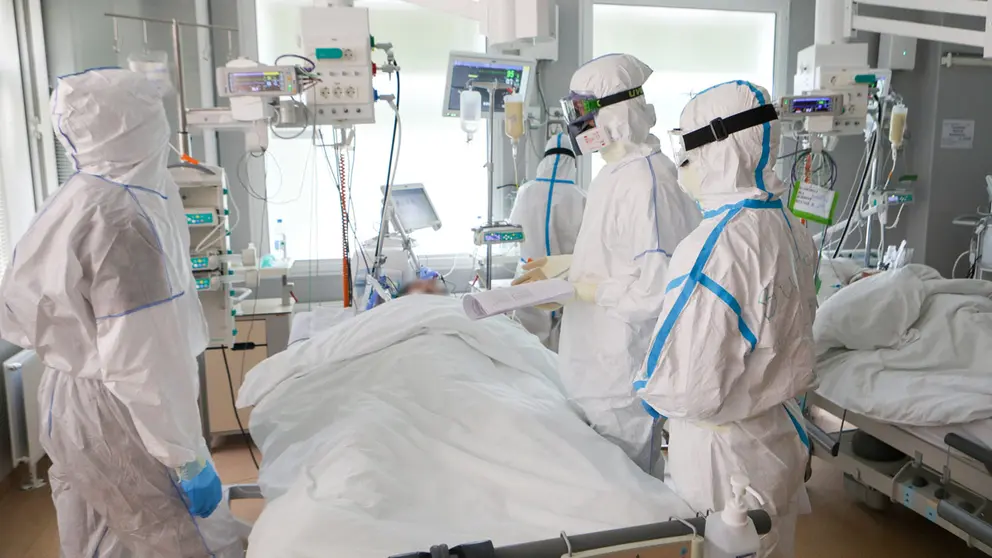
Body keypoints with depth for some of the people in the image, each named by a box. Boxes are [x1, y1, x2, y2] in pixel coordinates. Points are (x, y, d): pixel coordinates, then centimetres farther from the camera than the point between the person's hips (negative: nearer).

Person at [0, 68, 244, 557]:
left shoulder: (73, 201, 1)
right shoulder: (122, 221, -27)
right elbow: (144, 361, -28)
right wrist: (187, 457, -21)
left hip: (70, 401, 9)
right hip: (115, 417, -9)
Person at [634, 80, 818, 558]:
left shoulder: (714, 247, -28)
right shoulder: (792, 230, -1)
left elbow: (688, 389, -27)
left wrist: (648, 387, -8)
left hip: (724, 453, -8)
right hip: (782, 438, 8)